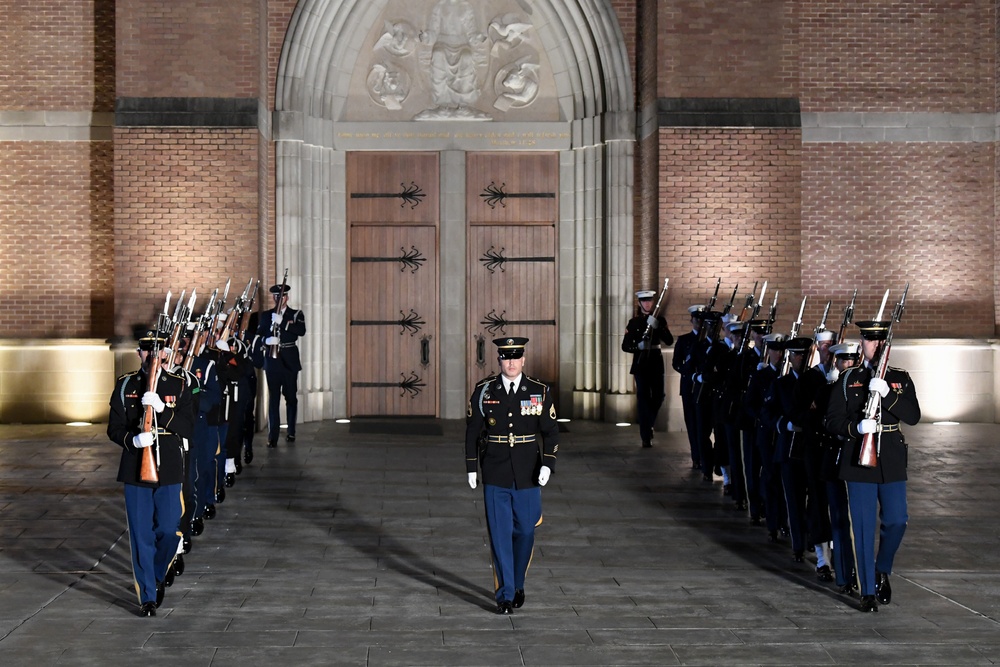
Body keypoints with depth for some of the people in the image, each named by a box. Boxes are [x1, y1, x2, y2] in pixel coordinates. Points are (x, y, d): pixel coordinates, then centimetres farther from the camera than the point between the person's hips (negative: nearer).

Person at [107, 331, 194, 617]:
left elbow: (189, 429, -6)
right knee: (141, 535, 1)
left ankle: (157, 578, 27)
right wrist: (133, 440, -19)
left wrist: (161, 408, -20)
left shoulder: (178, 385, 3)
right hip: (135, 470, 0)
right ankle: (147, 596, 9)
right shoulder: (125, 385, 4)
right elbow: (114, 428, 2)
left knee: (168, 531, -1)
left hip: (169, 471, 0)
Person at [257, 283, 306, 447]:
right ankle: (273, 436, -6)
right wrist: (267, 339, -19)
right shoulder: (266, 315, 10)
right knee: (273, 398, -4)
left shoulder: (296, 315, 5)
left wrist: (282, 322, -24)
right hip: (272, 360, 0)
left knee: (291, 397, 5)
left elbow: (301, 331, -14)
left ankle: (291, 432, 18)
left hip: (290, 361, 0)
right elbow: (258, 335, 3)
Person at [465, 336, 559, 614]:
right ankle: (505, 594, 8)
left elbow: (551, 432, 2)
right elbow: (473, 432, 5)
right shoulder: (483, 391, -1)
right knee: (500, 535, 0)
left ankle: (518, 585, 30)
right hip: (495, 477, -1)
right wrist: (471, 467, 2)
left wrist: (547, 465, -10)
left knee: (525, 532, 9)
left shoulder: (540, 391, -1)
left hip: (528, 477, 1)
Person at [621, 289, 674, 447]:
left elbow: (669, 341, -3)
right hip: (640, 363, -2)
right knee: (643, 397, -6)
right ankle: (646, 436, -4)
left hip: (656, 362, 2)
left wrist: (657, 327, -17)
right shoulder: (634, 322, 4)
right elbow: (625, 346, 2)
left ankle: (648, 424, 28)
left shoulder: (659, 320, 7)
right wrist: (638, 346, -18)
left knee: (658, 396, 1)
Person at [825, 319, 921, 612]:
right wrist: (857, 427, -18)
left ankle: (882, 571, 24)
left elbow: (913, 416, -6)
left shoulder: (901, 378, 8)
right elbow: (833, 421, 1)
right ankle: (868, 591, 8)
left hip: (892, 462, 1)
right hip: (859, 461, -1)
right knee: (863, 528, 0)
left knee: (896, 521, -3)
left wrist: (886, 393, -19)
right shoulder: (847, 379, 5)